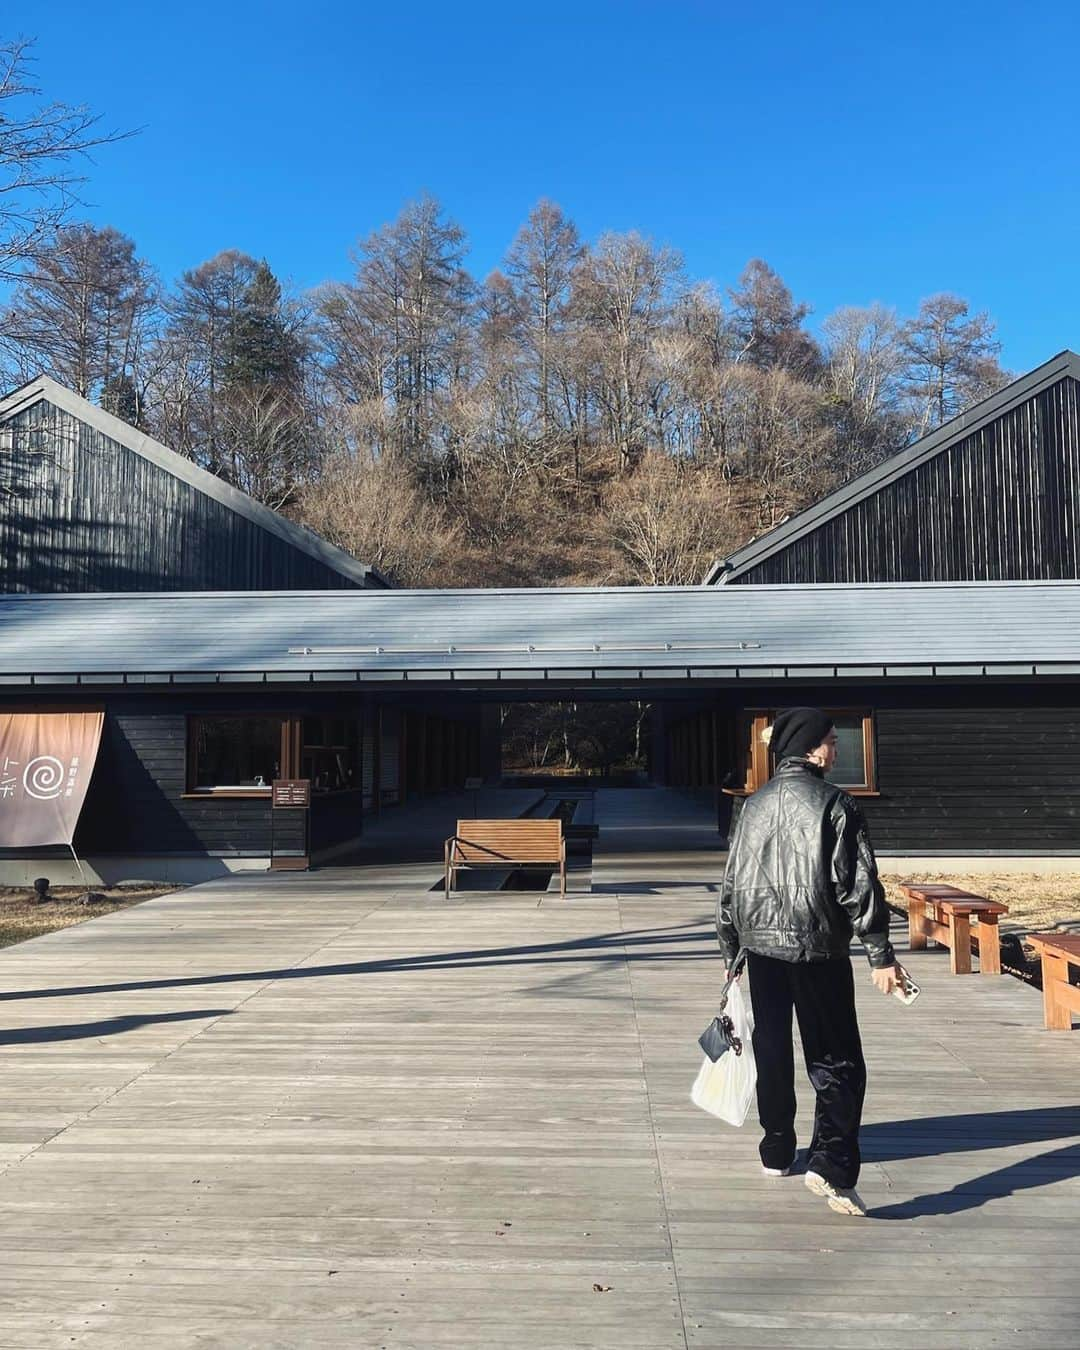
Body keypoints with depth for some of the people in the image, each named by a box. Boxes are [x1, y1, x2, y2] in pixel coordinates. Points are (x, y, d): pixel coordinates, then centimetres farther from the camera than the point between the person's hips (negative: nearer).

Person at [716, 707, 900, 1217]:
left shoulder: (753, 806, 6)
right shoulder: (834, 803, -9)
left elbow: (730, 883, 10)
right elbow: (859, 885, -13)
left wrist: (730, 949, 19)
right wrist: (880, 954, -10)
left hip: (761, 946, 5)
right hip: (818, 950, -5)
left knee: (771, 1054, 17)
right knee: (836, 1061, 2)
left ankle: (776, 1152, 28)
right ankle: (831, 1165, -10)